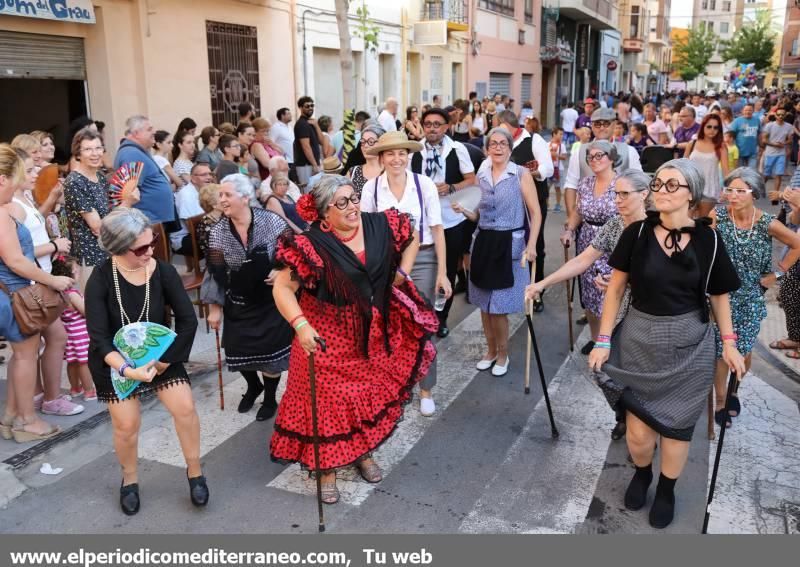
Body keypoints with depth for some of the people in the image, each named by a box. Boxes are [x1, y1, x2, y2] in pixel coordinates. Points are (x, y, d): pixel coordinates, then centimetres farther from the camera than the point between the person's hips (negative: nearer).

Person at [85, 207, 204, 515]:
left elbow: (188, 320, -12)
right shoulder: (101, 279, -21)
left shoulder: (163, 272, -16)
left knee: (185, 408, -9)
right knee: (126, 424, -2)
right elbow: (98, 337, -23)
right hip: (115, 360, -1)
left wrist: (165, 360, -15)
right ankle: (129, 479, 27)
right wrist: (127, 369, -35)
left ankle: (194, 471, 13)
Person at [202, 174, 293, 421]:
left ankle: (270, 398, 31)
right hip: (238, 304, 3)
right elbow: (215, 273, -2)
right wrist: (214, 307, -1)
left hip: (271, 301, -2)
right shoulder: (218, 233, -6)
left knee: (270, 351, 3)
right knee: (240, 350, 9)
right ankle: (253, 386, 43)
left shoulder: (272, 221, -13)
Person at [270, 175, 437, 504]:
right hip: (328, 336, -5)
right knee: (328, 401, 3)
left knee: (373, 394, 18)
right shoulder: (312, 246, -22)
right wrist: (300, 325, -33)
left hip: (375, 333, 5)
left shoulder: (382, 226, -8)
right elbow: (282, 288, -20)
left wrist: (402, 272, 0)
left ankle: (364, 453, 41)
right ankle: (327, 468, 23)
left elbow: (411, 239, 12)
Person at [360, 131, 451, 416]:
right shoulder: (371, 188, -5)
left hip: (422, 260, -1)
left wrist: (442, 272, -7)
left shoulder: (425, 184, -9)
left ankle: (426, 389, 23)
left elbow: (437, 229, -6)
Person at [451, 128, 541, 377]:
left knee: (499, 306, -1)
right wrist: (463, 211, -3)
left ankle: (502, 354, 19)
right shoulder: (481, 176, 10)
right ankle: (491, 351, 27)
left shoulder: (521, 174, -3)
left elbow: (535, 213, -6)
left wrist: (531, 245, -17)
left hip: (509, 244, -4)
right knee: (484, 303, 10)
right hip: (483, 242, 5)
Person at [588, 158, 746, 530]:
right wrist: (603, 340, -5)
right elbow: (615, 289, -2)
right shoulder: (637, 233, -7)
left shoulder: (708, 240, -6)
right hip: (639, 338, 0)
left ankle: (667, 488, 37)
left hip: (688, 345, 0)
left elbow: (719, 296, 6)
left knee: (675, 425, 10)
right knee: (638, 431, 4)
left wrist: (729, 343, 0)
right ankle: (641, 472, 38)